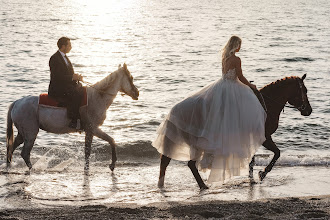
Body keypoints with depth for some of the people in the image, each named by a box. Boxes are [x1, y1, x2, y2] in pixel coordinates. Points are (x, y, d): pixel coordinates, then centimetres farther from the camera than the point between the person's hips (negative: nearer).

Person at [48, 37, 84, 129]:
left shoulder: (64, 57, 18)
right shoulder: (54, 58, -13)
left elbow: (70, 73, 22)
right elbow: (57, 76, -22)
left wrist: (76, 76, 1)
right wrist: (72, 77, -20)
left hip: (68, 86, 10)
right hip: (57, 89, -10)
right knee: (75, 95, -31)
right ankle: (73, 121, -30)